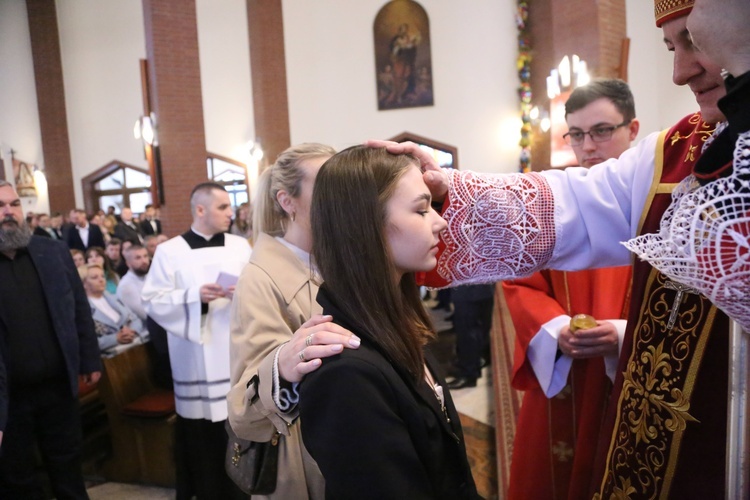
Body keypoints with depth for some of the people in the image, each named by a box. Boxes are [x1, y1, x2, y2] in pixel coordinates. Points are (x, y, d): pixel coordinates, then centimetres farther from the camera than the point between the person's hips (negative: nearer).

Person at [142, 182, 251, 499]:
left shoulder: (240, 247, 7)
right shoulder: (170, 251, 0)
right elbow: (153, 301, -6)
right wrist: (194, 296, -18)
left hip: (236, 356, 2)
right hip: (197, 362, -2)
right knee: (200, 437, 6)